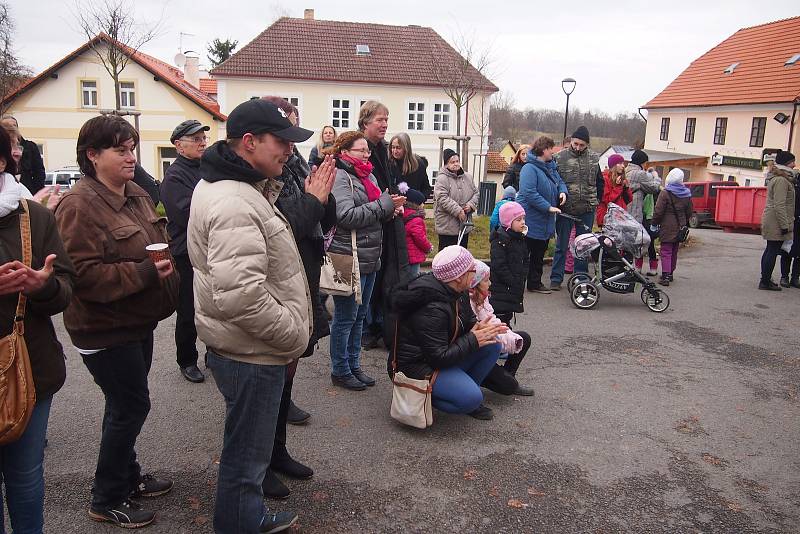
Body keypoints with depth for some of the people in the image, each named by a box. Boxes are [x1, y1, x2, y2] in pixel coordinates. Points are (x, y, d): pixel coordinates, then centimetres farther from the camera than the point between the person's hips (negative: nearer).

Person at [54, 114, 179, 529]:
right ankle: (107, 500, 19)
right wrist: (145, 273, -28)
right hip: (106, 330, -9)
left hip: (137, 322, 9)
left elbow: (155, 246, 23)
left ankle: (128, 477, 38)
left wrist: (165, 262, 5)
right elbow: (84, 275, -26)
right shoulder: (80, 206, -20)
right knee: (131, 406, 0)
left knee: (127, 404, 20)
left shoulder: (136, 195, 8)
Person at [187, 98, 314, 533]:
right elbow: (240, 295, -34)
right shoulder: (235, 204, -25)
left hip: (244, 347, 11)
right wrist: (295, 334, -21)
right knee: (247, 456, 8)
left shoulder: (222, 185, 10)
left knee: (248, 447, 27)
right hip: (252, 354, -11)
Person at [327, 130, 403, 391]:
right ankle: (340, 370, 16)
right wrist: (384, 204, -19)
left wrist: (391, 208, 3)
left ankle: (353, 365, 29)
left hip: (369, 258, 9)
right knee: (346, 317, 2)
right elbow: (346, 216, -24)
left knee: (359, 315, 17)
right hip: (349, 258, -9)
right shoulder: (340, 177, -12)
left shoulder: (368, 176, 16)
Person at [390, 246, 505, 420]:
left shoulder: (450, 292, -2)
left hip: (439, 355, 9)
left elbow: (466, 320, 15)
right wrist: (473, 340, -19)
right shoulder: (431, 310, -30)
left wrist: (481, 329, -8)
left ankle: (465, 389, 10)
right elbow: (440, 358, -28)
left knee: (492, 345, -1)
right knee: (471, 399, -25)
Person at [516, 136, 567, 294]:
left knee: (539, 253, 16)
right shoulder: (529, 169, -17)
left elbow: (560, 182, 24)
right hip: (530, 220, -9)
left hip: (545, 222, 9)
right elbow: (529, 194, -25)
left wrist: (562, 191, 0)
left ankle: (535, 283, 26)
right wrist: (548, 207, -24)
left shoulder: (551, 167, 11)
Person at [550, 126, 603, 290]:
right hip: (565, 209, -2)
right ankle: (556, 278, 12)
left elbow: (599, 181, 15)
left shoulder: (594, 158, 4)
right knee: (561, 245, 5)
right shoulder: (560, 158, -4)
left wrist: (597, 200, 11)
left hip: (587, 210, 2)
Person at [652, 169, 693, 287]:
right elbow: (689, 212, 14)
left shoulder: (665, 193, -14)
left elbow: (658, 211, -15)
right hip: (680, 228, 6)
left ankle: (665, 276, -11)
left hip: (667, 227, -6)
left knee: (666, 252, -5)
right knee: (674, 251, 16)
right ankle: (670, 273, 26)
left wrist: (654, 223, -3)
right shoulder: (686, 194, 7)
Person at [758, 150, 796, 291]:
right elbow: (779, 205, -22)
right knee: (773, 251, -7)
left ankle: (765, 279, 22)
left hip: (771, 220, 11)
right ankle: (765, 282, -3)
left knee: (770, 250, 15)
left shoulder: (775, 178, 16)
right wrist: (785, 225, -21)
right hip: (777, 222, -11)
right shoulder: (781, 180, -16)